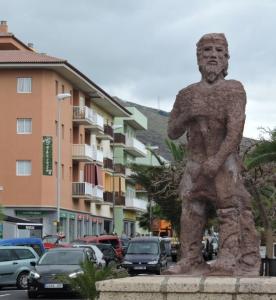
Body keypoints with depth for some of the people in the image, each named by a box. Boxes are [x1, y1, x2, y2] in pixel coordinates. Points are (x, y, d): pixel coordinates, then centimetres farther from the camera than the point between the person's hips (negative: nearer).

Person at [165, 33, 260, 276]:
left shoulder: (233, 89, -1)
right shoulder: (187, 94, 13)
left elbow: (235, 128, -12)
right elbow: (172, 133, 14)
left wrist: (217, 160, -21)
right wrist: (187, 115, -7)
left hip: (225, 160, -5)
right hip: (195, 161, 5)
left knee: (230, 208, -10)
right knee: (191, 210, 0)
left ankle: (229, 260, -14)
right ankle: (191, 261, 2)